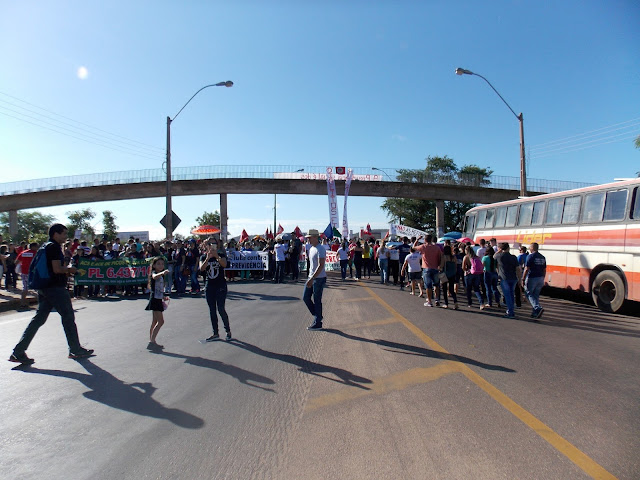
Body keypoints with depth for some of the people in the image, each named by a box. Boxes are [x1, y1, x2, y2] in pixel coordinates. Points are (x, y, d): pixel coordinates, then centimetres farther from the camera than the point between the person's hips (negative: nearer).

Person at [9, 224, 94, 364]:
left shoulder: (45, 246, 17)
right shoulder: (54, 247, -13)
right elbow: (57, 269, -20)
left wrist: (66, 269, 14)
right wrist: (69, 269, -3)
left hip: (44, 288, 10)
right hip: (55, 288, -9)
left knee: (39, 319, 10)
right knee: (68, 316, 0)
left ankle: (18, 352, 8)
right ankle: (75, 350, 8)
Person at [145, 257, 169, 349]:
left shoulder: (161, 275, 16)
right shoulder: (154, 273, -9)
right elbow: (155, 277, -36)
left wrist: (163, 297, 19)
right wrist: (162, 273, -54)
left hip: (158, 300, 9)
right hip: (154, 299, -9)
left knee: (155, 322, 13)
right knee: (161, 321, -14)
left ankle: (151, 342, 21)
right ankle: (152, 341, -10)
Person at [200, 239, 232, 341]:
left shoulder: (221, 255, -1)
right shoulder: (203, 257, 5)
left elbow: (224, 265, -22)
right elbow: (201, 268, -14)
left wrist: (216, 256, -36)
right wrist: (208, 258, -29)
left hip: (220, 285, -3)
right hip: (209, 286, 3)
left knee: (221, 309, -6)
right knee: (212, 310, 8)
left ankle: (228, 331, 12)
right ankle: (215, 333, 18)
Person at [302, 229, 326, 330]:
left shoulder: (320, 250, -17)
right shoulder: (311, 249, 13)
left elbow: (320, 266, -24)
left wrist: (312, 279, -27)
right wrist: (310, 278, 19)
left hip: (319, 279, -9)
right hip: (311, 278, 9)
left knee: (317, 301, -2)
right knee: (305, 297, 10)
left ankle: (317, 323, 9)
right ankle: (317, 316, 25)